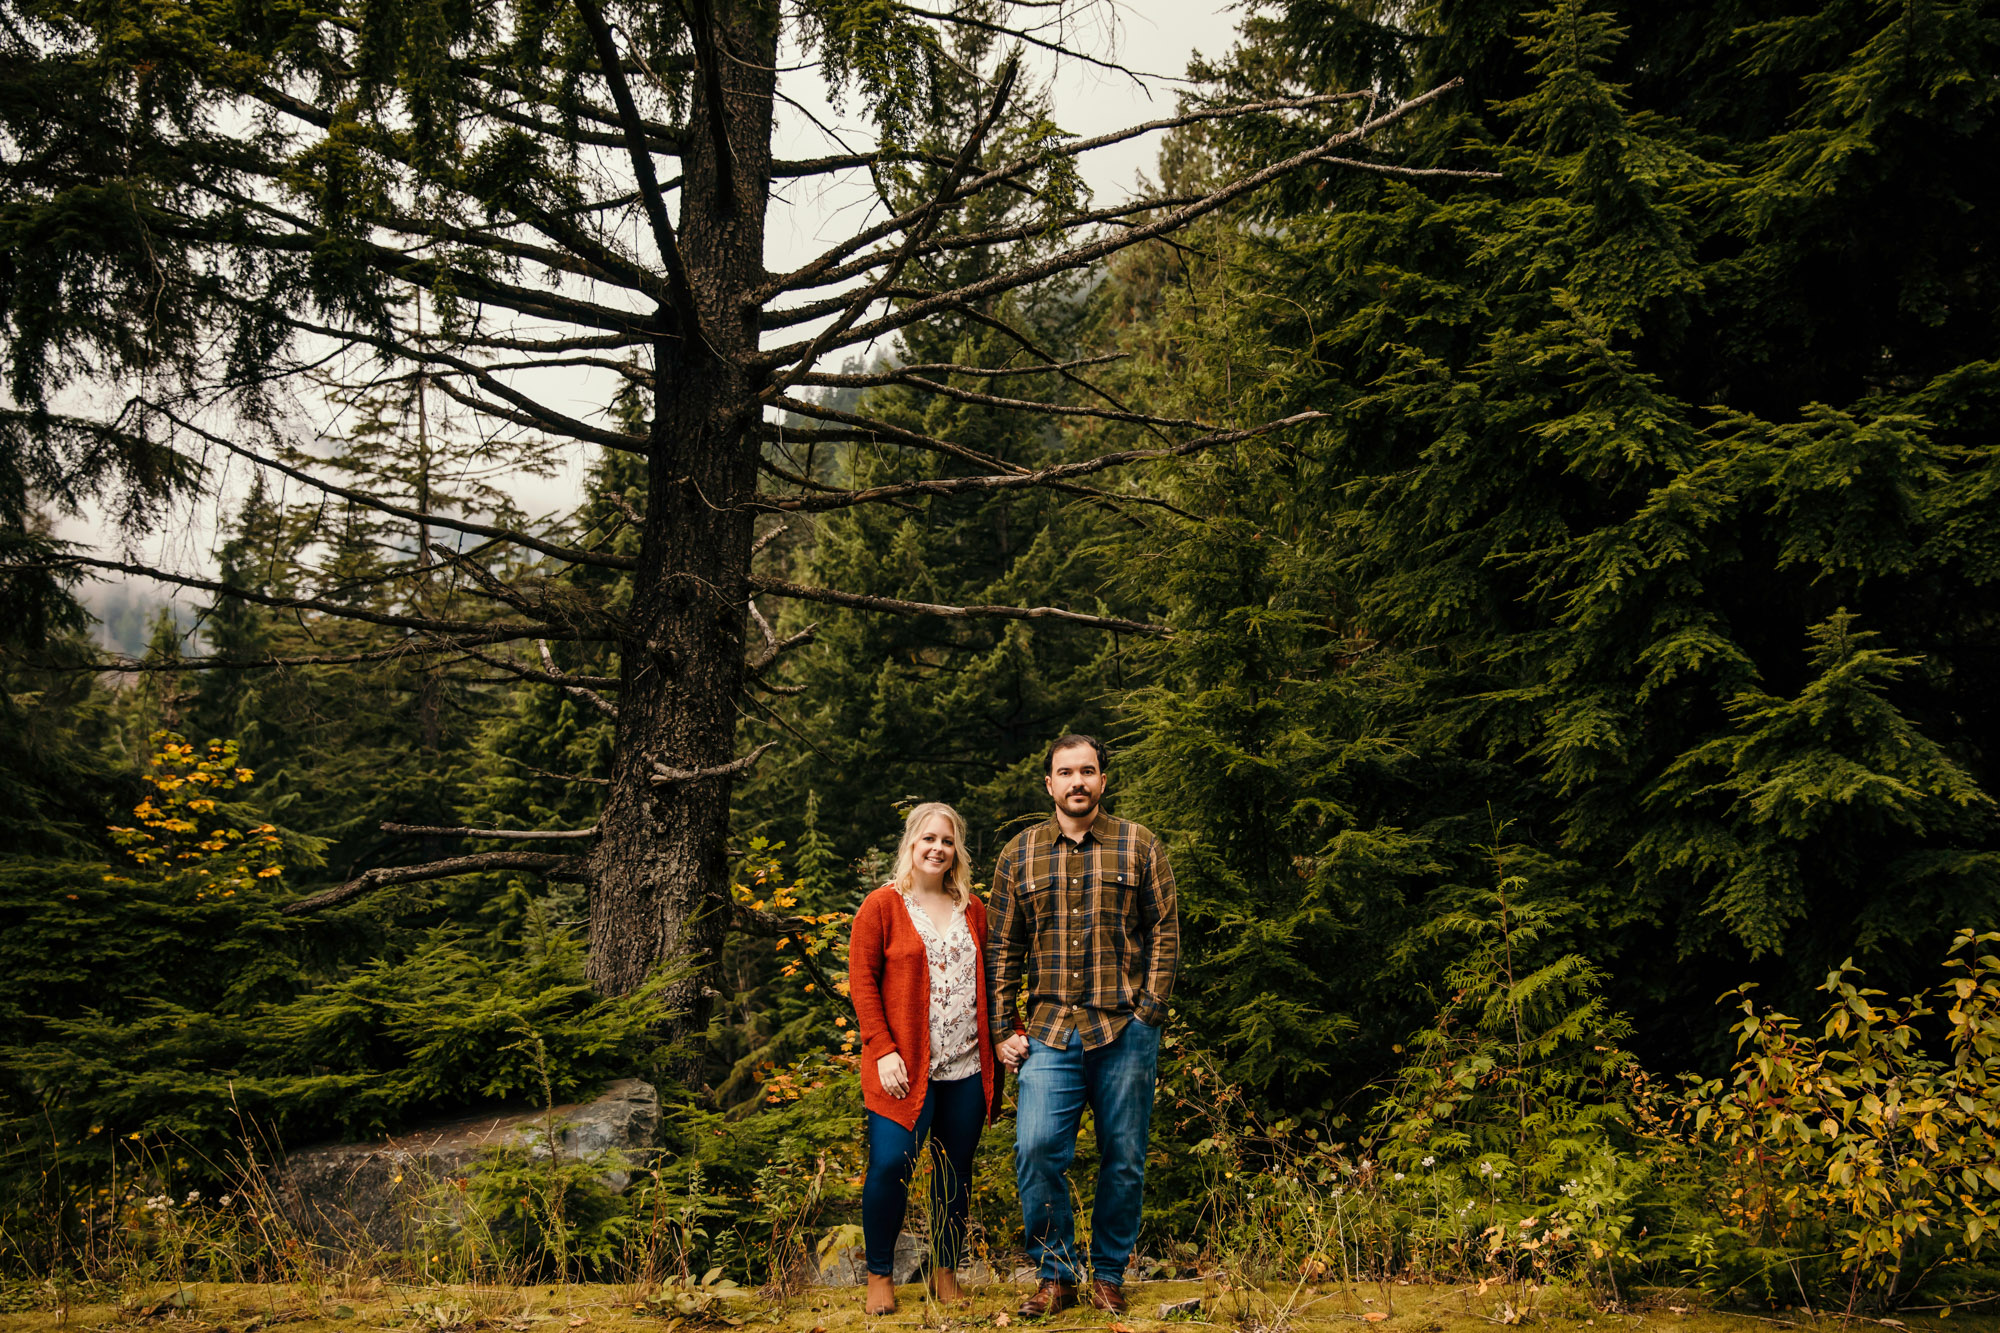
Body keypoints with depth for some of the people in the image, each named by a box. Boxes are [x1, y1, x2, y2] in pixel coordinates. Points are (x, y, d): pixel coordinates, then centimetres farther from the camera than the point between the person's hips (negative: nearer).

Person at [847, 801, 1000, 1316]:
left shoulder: (972, 910, 14)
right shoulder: (882, 906, 1)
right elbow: (861, 982, -3)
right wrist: (883, 1050, -12)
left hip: (966, 1068, 4)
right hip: (906, 1069, -4)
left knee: (956, 1171, 7)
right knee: (890, 1164, -11)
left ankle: (946, 1274, 21)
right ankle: (880, 1276, 7)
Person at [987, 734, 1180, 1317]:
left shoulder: (1140, 847, 5)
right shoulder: (1019, 854, 8)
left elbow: (1165, 933, 5)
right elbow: (1002, 948, 10)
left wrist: (1149, 1010, -5)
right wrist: (1003, 1029, 5)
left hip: (1125, 1033, 0)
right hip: (1049, 1034, 1)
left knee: (1124, 1160, 6)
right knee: (1036, 1150, -11)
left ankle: (1109, 1275, 23)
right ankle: (1055, 1275, 6)